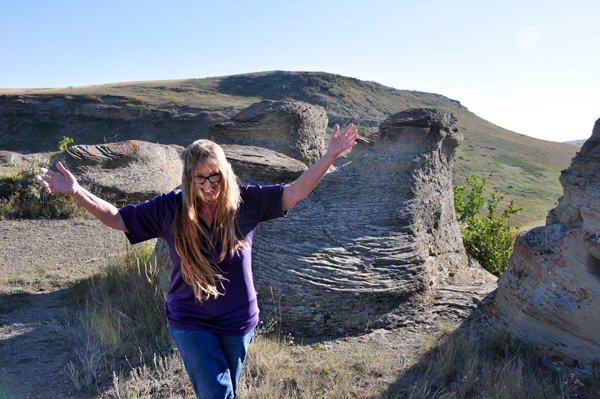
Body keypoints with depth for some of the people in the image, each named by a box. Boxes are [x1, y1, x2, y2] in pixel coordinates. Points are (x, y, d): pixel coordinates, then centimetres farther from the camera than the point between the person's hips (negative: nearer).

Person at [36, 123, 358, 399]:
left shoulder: (245, 201, -11)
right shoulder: (170, 208, -11)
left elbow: (293, 192, -11)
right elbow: (117, 218, -5)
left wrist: (330, 156, -16)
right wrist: (75, 191, -16)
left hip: (237, 322, 2)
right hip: (190, 323, -1)